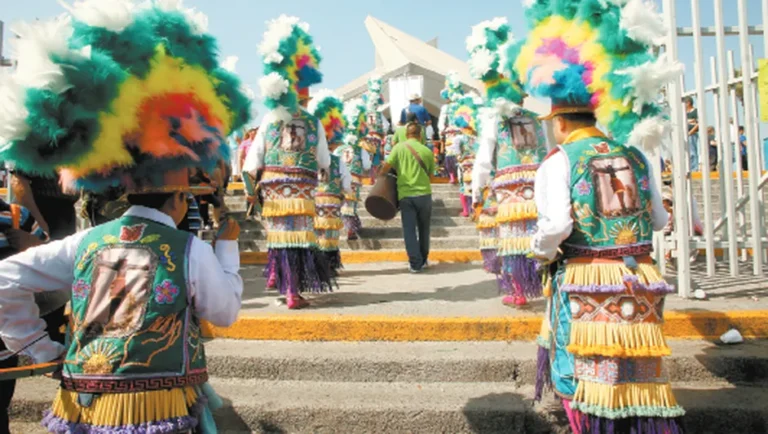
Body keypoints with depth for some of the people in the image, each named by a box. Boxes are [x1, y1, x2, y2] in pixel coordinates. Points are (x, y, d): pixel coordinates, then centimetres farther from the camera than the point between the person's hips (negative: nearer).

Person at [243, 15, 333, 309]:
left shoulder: (269, 119, 3)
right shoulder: (314, 123, 0)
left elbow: (254, 157, 3)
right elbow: (324, 161, 3)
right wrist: (314, 167, 24)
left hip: (274, 187, 2)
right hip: (301, 188, -2)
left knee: (280, 232, 16)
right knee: (298, 234, 1)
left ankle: (277, 277, 25)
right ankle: (293, 293, 4)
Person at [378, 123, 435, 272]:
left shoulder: (399, 147, -2)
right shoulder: (427, 151, 3)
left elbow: (387, 166, -10)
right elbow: (430, 173, 9)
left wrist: (380, 176, 8)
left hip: (405, 195, -1)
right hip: (423, 194, 1)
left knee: (409, 229, 4)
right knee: (423, 228, 18)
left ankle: (416, 263, 2)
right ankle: (423, 259, 29)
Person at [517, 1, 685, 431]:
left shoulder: (559, 160, -10)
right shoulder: (635, 154, 5)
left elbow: (557, 224, -22)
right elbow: (659, 221, 10)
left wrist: (541, 252, -2)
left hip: (586, 281, -4)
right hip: (639, 277, 5)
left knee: (588, 371, 11)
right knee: (641, 368, 18)